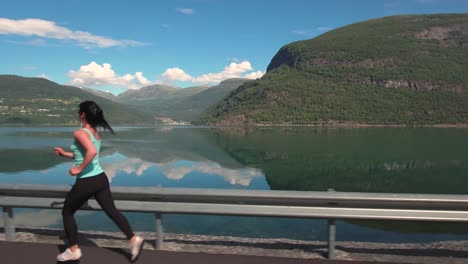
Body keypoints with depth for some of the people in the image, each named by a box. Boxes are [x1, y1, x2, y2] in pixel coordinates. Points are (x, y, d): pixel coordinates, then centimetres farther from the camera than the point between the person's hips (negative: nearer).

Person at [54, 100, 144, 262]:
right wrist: (64, 154, 22)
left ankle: (73, 250, 21)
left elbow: (92, 152, -33)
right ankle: (134, 240, 5)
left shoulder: (80, 133, -15)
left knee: (67, 212, 14)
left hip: (86, 182, -7)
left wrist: (78, 169, -23)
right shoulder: (96, 134, 11)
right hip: (101, 179, 7)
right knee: (111, 211, 11)